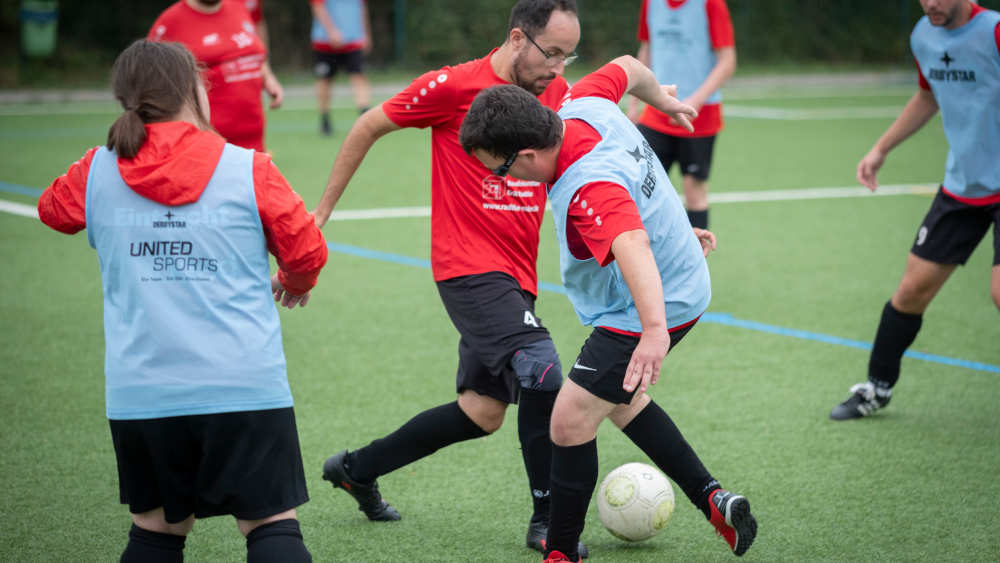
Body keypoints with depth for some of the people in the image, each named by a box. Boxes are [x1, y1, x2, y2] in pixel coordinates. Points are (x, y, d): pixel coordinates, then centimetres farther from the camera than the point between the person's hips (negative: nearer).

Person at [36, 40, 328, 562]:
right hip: (244, 387, -3)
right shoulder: (248, 170, -3)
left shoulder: (97, 172, 4)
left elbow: (54, 209, 26)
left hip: (140, 395, 3)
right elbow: (307, 250, 5)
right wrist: (295, 283, 27)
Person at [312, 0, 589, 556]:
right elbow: (368, 127, 1)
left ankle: (356, 469, 30)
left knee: (483, 412, 11)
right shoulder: (454, 87, -10)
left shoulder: (559, 93, 7)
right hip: (469, 265, -7)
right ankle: (547, 521, -10)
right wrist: (323, 212, 6)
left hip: (516, 275, 8)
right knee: (541, 370, -23)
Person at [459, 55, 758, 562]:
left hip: (656, 305, -11)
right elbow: (626, 67, 9)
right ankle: (712, 499, 29)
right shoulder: (585, 104, -12)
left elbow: (632, 245, -57)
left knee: (570, 422, -9)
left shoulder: (588, 190, -39)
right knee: (618, 397, 27)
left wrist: (655, 330, -72)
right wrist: (663, 100, 32)